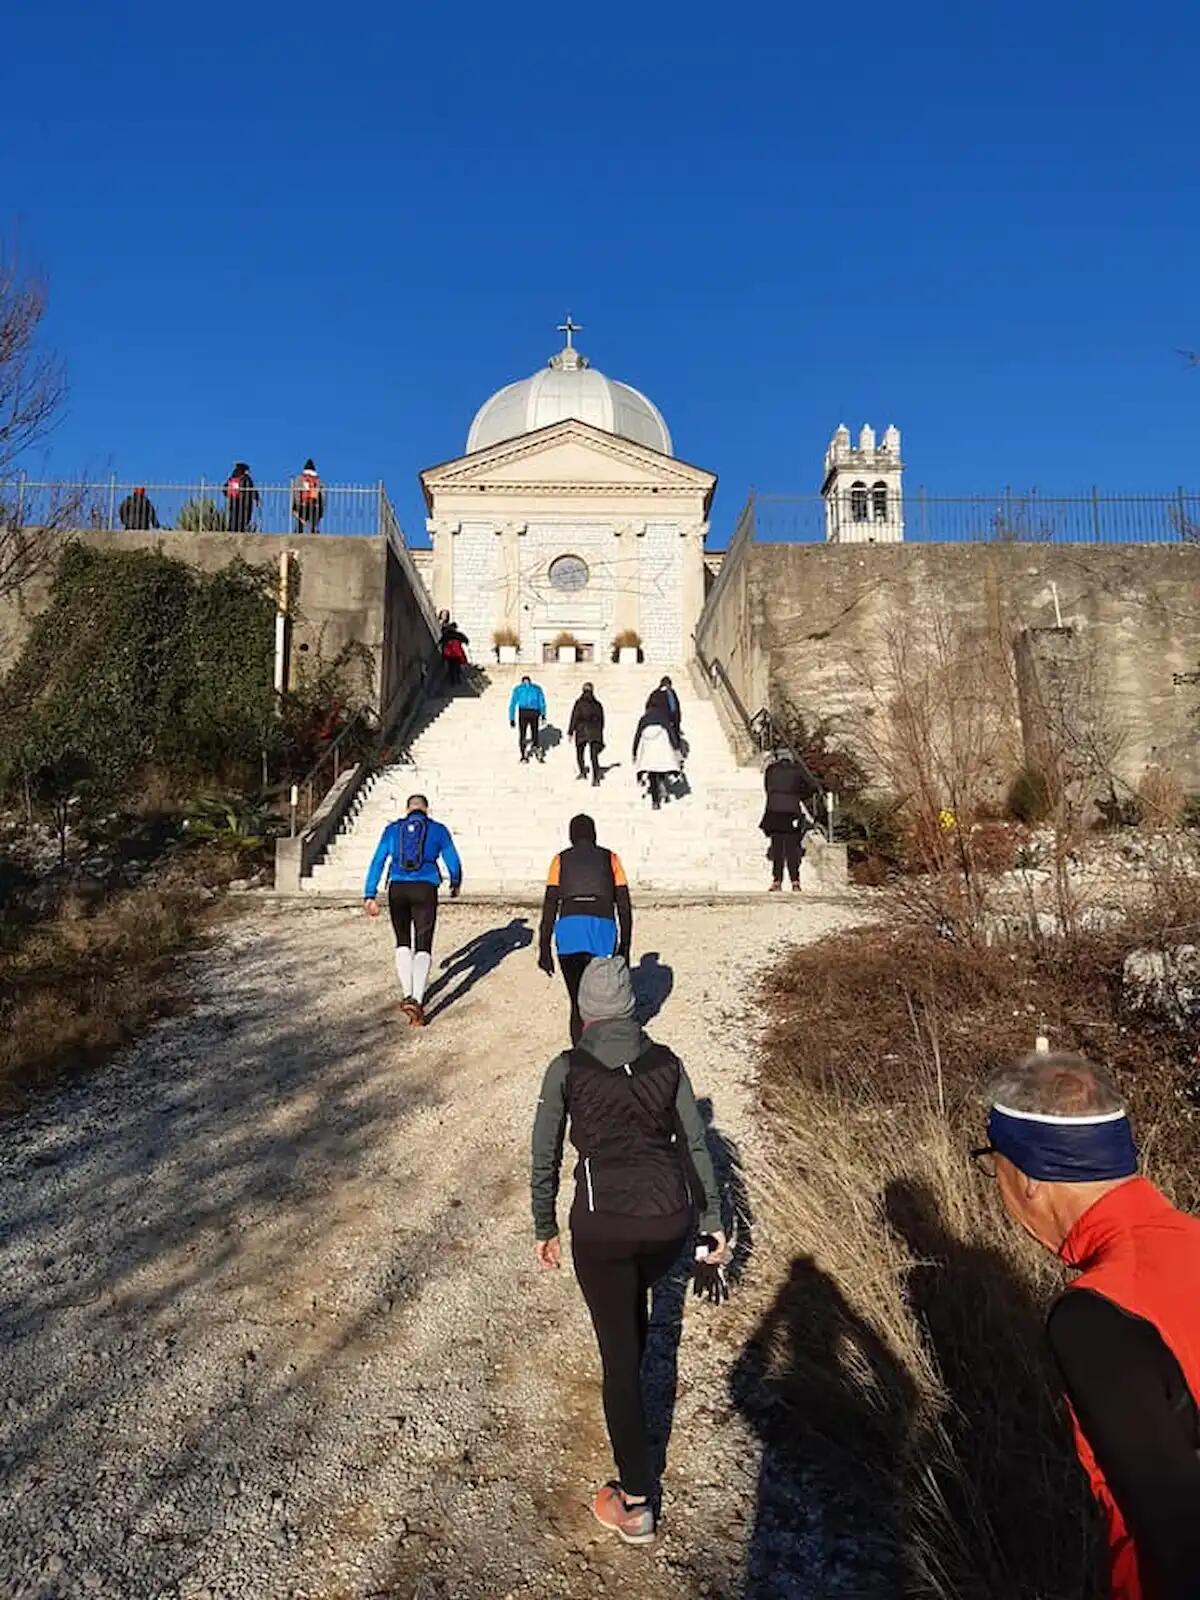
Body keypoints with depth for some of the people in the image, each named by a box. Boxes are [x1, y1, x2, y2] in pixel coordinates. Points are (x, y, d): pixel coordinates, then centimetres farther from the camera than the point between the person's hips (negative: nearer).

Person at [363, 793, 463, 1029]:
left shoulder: (392, 829, 11)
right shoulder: (438, 830, 7)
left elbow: (377, 862, 3)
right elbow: (453, 863, 11)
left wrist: (370, 896, 1)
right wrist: (455, 885, 30)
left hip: (397, 889, 2)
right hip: (425, 890, -2)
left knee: (403, 943, 21)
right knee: (423, 948, -1)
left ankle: (407, 996, 21)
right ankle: (417, 1000, -20)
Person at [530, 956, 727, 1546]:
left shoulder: (566, 1069, -3)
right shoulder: (666, 1062, 2)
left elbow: (545, 1158, 1)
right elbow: (695, 1146, 6)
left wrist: (545, 1229, 13)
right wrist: (712, 1220, 14)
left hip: (601, 1224, -3)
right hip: (669, 1218, 3)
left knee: (618, 1355, 12)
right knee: (636, 1294, 35)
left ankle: (635, 1504, 20)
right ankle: (629, 1385, 58)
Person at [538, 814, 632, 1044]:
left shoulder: (560, 860, 17)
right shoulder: (610, 859, 18)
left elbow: (549, 905, 7)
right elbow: (624, 906, 12)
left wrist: (544, 949, 7)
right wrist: (625, 948, 17)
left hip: (569, 927, 0)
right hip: (603, 927, 0)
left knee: (577, 1002, 6)